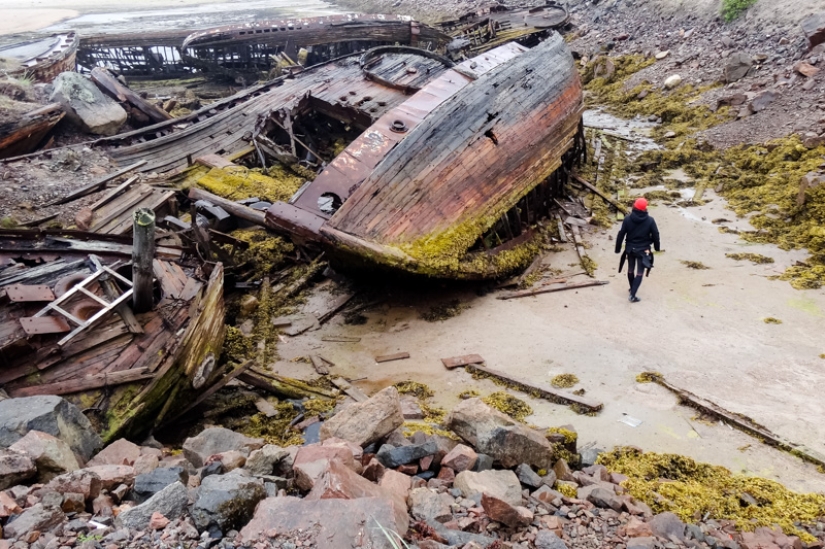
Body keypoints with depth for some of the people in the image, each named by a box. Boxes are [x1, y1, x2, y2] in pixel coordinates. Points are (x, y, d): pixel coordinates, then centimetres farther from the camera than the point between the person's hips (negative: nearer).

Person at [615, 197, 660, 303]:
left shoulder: (627, 219, -10)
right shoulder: (650, 221, -12)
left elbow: (621, 234, -7)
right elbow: (655, 235, -4)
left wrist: (618, 248, 3)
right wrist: (657, 247, 13)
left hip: (630, 249, 2)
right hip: (643, 250, -2)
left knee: (630, 269, 21)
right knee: (639, 272, 2)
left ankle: (632, 289, 40)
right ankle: (632, 295, -8)